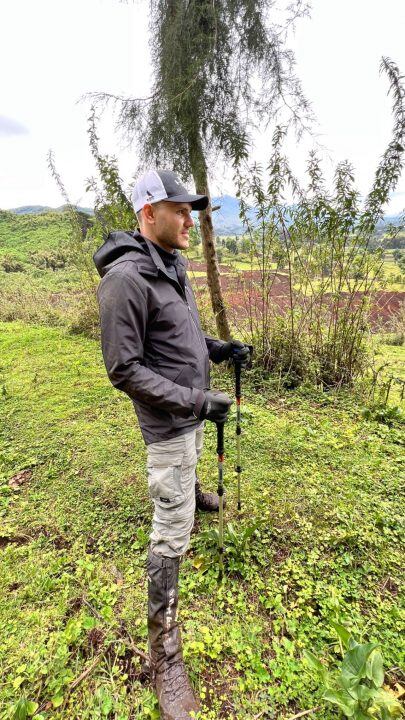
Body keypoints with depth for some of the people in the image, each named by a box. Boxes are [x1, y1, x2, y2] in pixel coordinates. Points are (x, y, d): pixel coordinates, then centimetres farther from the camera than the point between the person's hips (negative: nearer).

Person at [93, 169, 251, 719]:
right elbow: (124, 370, -25)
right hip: (168, 420, -9)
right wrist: (195, 402, -26)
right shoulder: (126, 278, -25)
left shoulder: (173, 267, 4)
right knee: (173, 531, -1)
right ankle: (163, 645, 18)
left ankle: (191, 490, 70)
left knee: (190, 460, 37)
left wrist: (218, 348, 1)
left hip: (194, 406, 9)